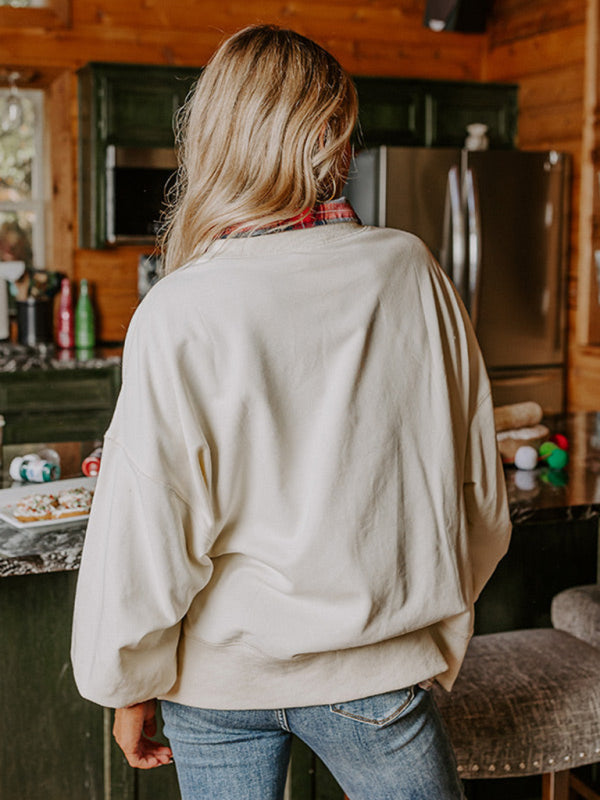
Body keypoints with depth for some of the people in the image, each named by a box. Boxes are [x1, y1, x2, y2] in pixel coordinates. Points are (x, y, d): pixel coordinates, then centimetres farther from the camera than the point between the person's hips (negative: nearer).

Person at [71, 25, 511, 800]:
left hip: (219, 679, -1)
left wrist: (127, 687, 2)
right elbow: (476, 481, -1)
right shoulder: (410, 272, -10)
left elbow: (146, 535, -15)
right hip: (378, 674, 1)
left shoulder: (178, 313, -18)